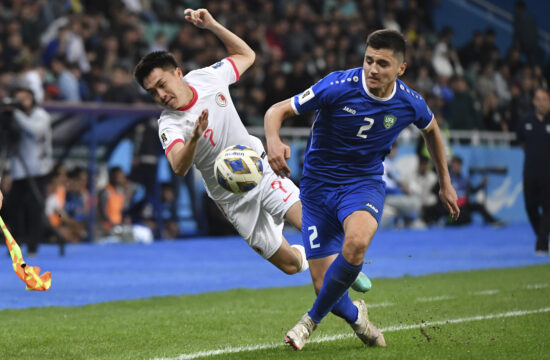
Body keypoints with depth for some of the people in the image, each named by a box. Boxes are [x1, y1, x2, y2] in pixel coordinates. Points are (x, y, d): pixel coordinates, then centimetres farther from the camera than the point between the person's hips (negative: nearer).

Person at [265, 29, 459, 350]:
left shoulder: (410, 103, -8)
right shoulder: (338, 86, -18)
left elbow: (431, 129, 17)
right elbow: (278, 111, -14)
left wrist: (445, 183, 22)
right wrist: (274, 142, -37)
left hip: (364, 183, 1)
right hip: (319, 187, -1)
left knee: (357, 240, -35)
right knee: (326, 288, -8)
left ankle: (313, 319, -11)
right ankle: (355, 315, 32)